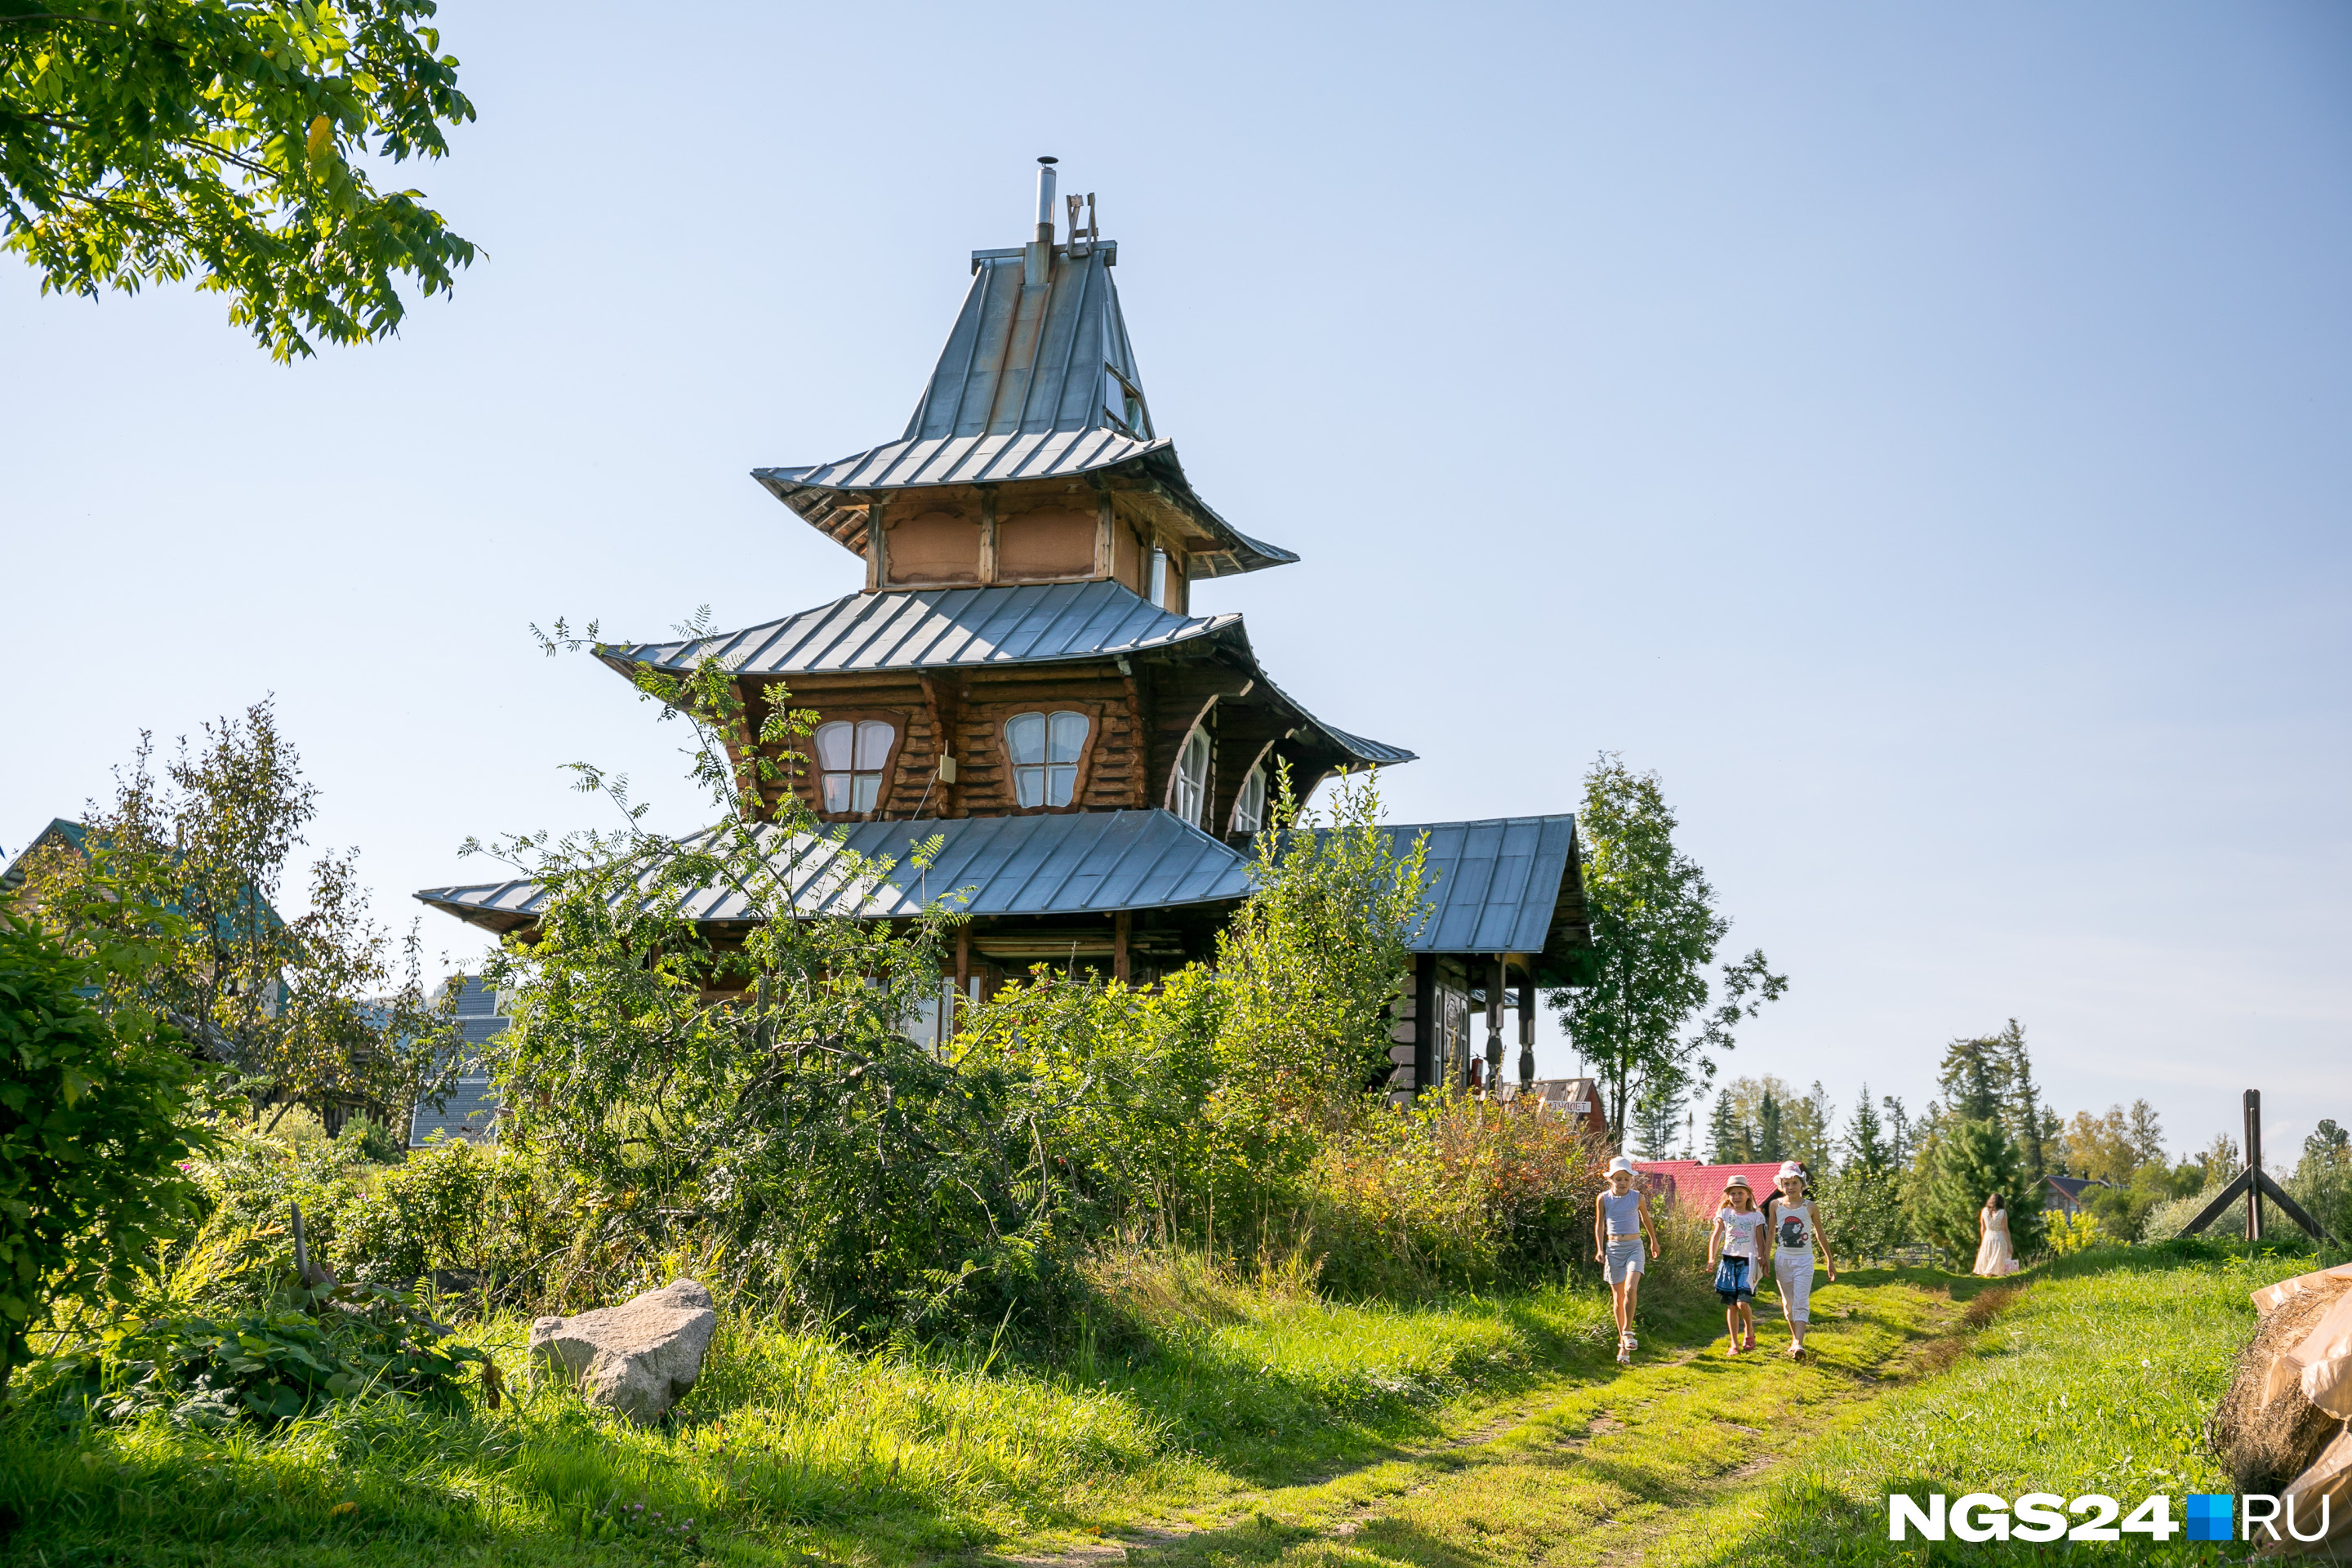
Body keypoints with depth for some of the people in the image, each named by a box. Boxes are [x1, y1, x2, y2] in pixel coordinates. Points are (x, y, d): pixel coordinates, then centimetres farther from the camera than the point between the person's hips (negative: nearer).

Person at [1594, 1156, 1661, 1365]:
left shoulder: (1638, 1198, -1)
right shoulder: (1603, 1199, -2)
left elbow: (1646, 1219, 16)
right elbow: (1599, 1224, 7)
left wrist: (1653, 1242, 29)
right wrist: (1599, 1249, -1)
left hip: (1634, 1247, -1)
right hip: (1613, 1248, 1)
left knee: (1630, 1289, -22)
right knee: (1618, 1296, 5)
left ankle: (1628, 1332, -8)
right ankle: (1623, 1343, 15)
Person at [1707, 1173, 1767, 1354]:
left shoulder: (1756, 1216, 3)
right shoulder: (1725, 1214, 6)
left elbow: (1760, 1241, 4)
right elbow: (1716, 1236, 1)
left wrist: (1762, 1260, -4)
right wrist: (1712, 1258, -10)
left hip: (1747, 1262, -2)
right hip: (1728, 1261, 2)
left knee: (1743, 1302, -14)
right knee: (1731, 1305, 2)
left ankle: (1749, 1332, 13)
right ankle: (1734, 1344, 9)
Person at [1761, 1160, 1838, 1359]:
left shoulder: (1810, 1207, -2)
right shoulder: (1775, 1205, 1)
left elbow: (1820, 1235, 8)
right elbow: (1771, 1233, 7)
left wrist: (1830, 1261, 14)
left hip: (1804, 1260, -2)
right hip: (1782, 1259, 2)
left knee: (1801, 1303, -12)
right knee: (1788, 1303, 11)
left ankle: (1799, 1345, -21)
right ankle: (1794, 1339, 26)